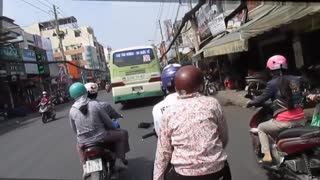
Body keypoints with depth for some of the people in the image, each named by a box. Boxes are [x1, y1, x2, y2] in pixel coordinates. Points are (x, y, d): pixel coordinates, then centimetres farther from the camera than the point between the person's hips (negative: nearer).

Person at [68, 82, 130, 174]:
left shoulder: (72, 110, -5)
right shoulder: (95, 104, -13)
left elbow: (74, 129, 8)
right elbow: (107, 121, -4)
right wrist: (114, 128, 16)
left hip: (84, 142, 4)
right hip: (100, 138, -3)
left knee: (79, 146, 40)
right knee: (122, 134, 17)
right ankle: (119, 160, 12)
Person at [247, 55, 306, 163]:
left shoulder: (272, 83, -8)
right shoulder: (296, 79, 8)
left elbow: (262, 99, -8)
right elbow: (301, 95, 21)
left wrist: (250, 103, 10)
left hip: (284, 122, -6)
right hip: (301, 120, 6)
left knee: (261, 128, 18)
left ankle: (267, 155, 9)